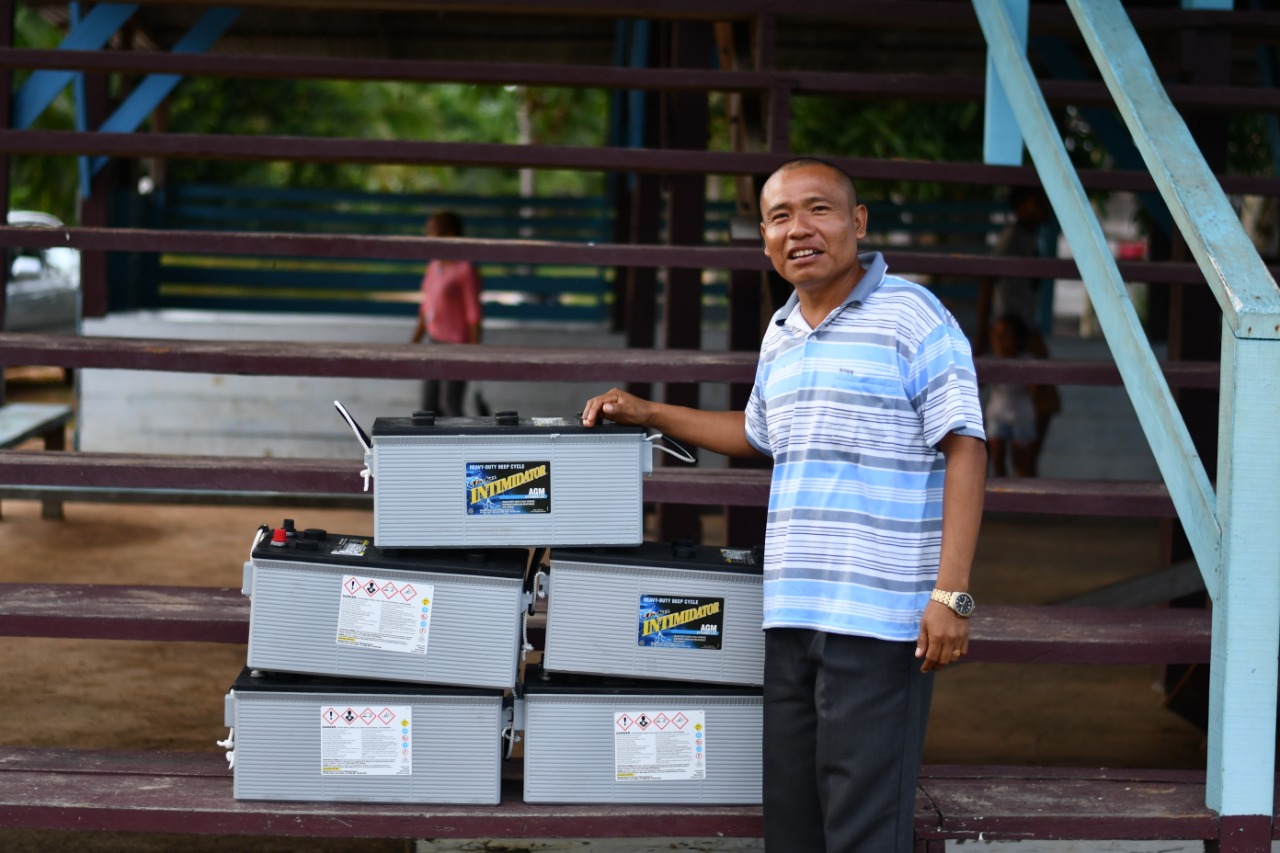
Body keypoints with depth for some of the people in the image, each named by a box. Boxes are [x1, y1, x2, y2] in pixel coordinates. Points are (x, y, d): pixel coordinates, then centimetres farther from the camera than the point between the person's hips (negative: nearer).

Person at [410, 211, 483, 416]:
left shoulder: (466, 271, -16)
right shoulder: (434, 267, 7)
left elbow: (474, 314, -16)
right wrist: (414, 343, 15)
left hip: (458, 346, -8)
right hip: (436, 343, 8)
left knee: (450, 406, -5)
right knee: (429, 406, 9)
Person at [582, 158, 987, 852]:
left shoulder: (911, 317, -6)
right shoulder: (781, 333, 16)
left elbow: (964, 450, -10)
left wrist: (951, 594, -17)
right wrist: (649, 415, 26)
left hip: (879, 617, -7)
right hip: (789, 612, 7)